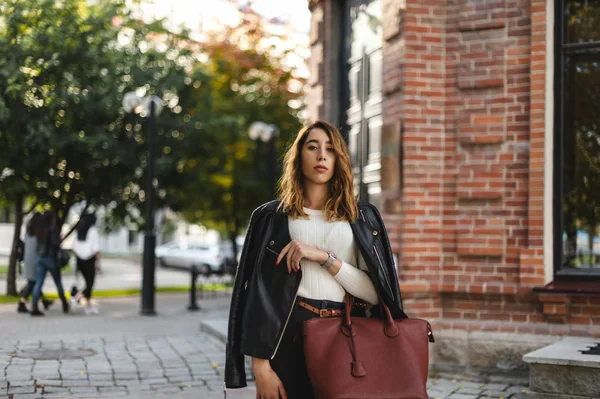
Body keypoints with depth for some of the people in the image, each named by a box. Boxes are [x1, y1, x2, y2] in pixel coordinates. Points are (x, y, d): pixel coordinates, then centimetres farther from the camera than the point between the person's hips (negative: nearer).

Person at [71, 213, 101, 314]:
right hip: (90, 260, -7)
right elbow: (96, 248, -13)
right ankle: (76, 298, -22)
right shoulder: (93, 230, -9)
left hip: (80, 259, 7)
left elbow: (75, 247, 11)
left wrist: (77, 264, 17)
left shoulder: (79, 231, 9)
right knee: (90, 283, -1)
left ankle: (89, 305, 15)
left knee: (88, 283, 15)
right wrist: (98, 261, -8)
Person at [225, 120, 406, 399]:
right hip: (289, 339, -1)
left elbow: (375, 292, -1)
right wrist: (260, 365, -9)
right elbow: (256, 293, -1)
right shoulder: (272, 217, 6)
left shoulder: (362, 217, 9)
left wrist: (324, 257, -12)